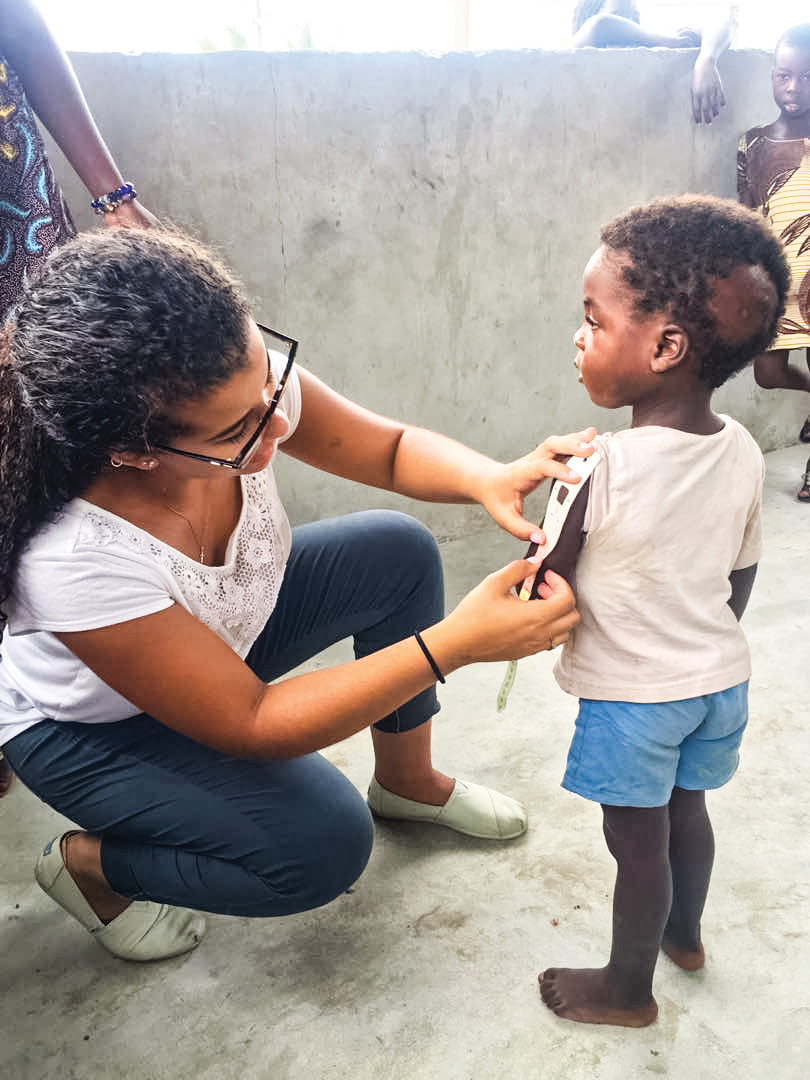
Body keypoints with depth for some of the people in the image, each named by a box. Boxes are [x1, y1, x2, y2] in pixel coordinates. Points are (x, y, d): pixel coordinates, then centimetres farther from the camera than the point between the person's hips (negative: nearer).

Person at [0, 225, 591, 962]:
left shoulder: (245, 383, -29)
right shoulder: (72, 560, -42)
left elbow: (392, 449, -11)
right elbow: (250, 724, -33)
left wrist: (489, 479, -34)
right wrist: (457, 644, -41)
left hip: (225, 624, 6)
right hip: (89, 725, -6)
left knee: (400, 551, -7)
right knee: (325, 846, -20)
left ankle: (407, 780, 16)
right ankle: (89, 864, 6)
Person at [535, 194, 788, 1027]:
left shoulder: (602, 466, -27)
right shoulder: (741, 452, -8)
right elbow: (741, 578, 4)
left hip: (633, 696, -6)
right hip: (719, 677, 6)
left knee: (638, 845, 12)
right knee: (686, 811, 26)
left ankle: (628, 988, 34)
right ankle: (684, 933, 50)